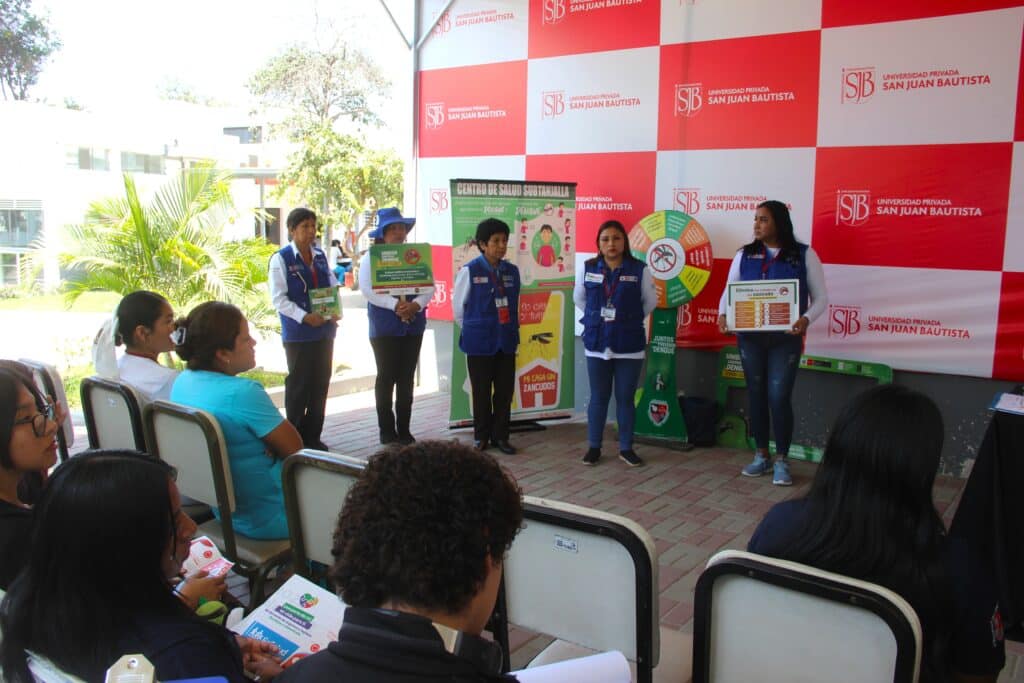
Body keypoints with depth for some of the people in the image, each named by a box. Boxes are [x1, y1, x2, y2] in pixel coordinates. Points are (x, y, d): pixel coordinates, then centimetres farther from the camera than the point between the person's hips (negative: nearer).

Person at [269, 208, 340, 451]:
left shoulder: (320, 256, 11)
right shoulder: (281, 259, -5)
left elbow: (333, 287, 14)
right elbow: (278, 299, -10)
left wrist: (335, 311, -5)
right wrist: (304, 317, -21)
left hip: (324, 330, 5)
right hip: (297, 334, -5)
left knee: (321, 383, 9)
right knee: (299, 384, 2)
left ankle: (313, 436, 20)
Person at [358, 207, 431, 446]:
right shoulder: (371, 257, -1)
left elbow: (429, 285, 2)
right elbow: (367, 288, -13)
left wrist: (416, 304, -16)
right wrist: (394, 305, -22)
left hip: (413, 325, 3)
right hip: (384, 327, -3)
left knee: (407, 379, 8)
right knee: (386, 378, 4)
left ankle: (404, 429, 18)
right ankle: (387, 431, 14)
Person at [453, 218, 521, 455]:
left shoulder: (512, 271, 3)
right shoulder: (469, 271, -11)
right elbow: (458, 305, -1)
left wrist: (511, 330, 14)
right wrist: (473, 330, 9)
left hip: (506, 342, 4)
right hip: (479, 343, -4)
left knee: (505, 391, 7)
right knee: (481, 392, 8)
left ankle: (500, 436, 21)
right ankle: (481, 437, 22)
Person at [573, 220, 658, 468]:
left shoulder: (640, 269, -6)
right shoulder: (587, 268, 0)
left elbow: (650, 301, 8)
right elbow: (578, 299, 14)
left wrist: (631, 320, 8)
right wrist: (596, 318, 11)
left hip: (629, 345, -1)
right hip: (597, 343, 1)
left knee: (626, 398, 6)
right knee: (598, 397, 9)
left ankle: (626, 448, 18)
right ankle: (594, 447, 19)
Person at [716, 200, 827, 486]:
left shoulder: (804, 255, -1)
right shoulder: (744, 255, 6)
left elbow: (820, 297, 0)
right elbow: (729, 290, 8)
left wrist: (806, 319, -20)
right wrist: (723, 315, -12)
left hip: (786, 339, -3)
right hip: (750, 337, 3)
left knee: (779, 397, -6)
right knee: (756, 395, 9)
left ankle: (782, 461, 9)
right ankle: (761, 455, 24)